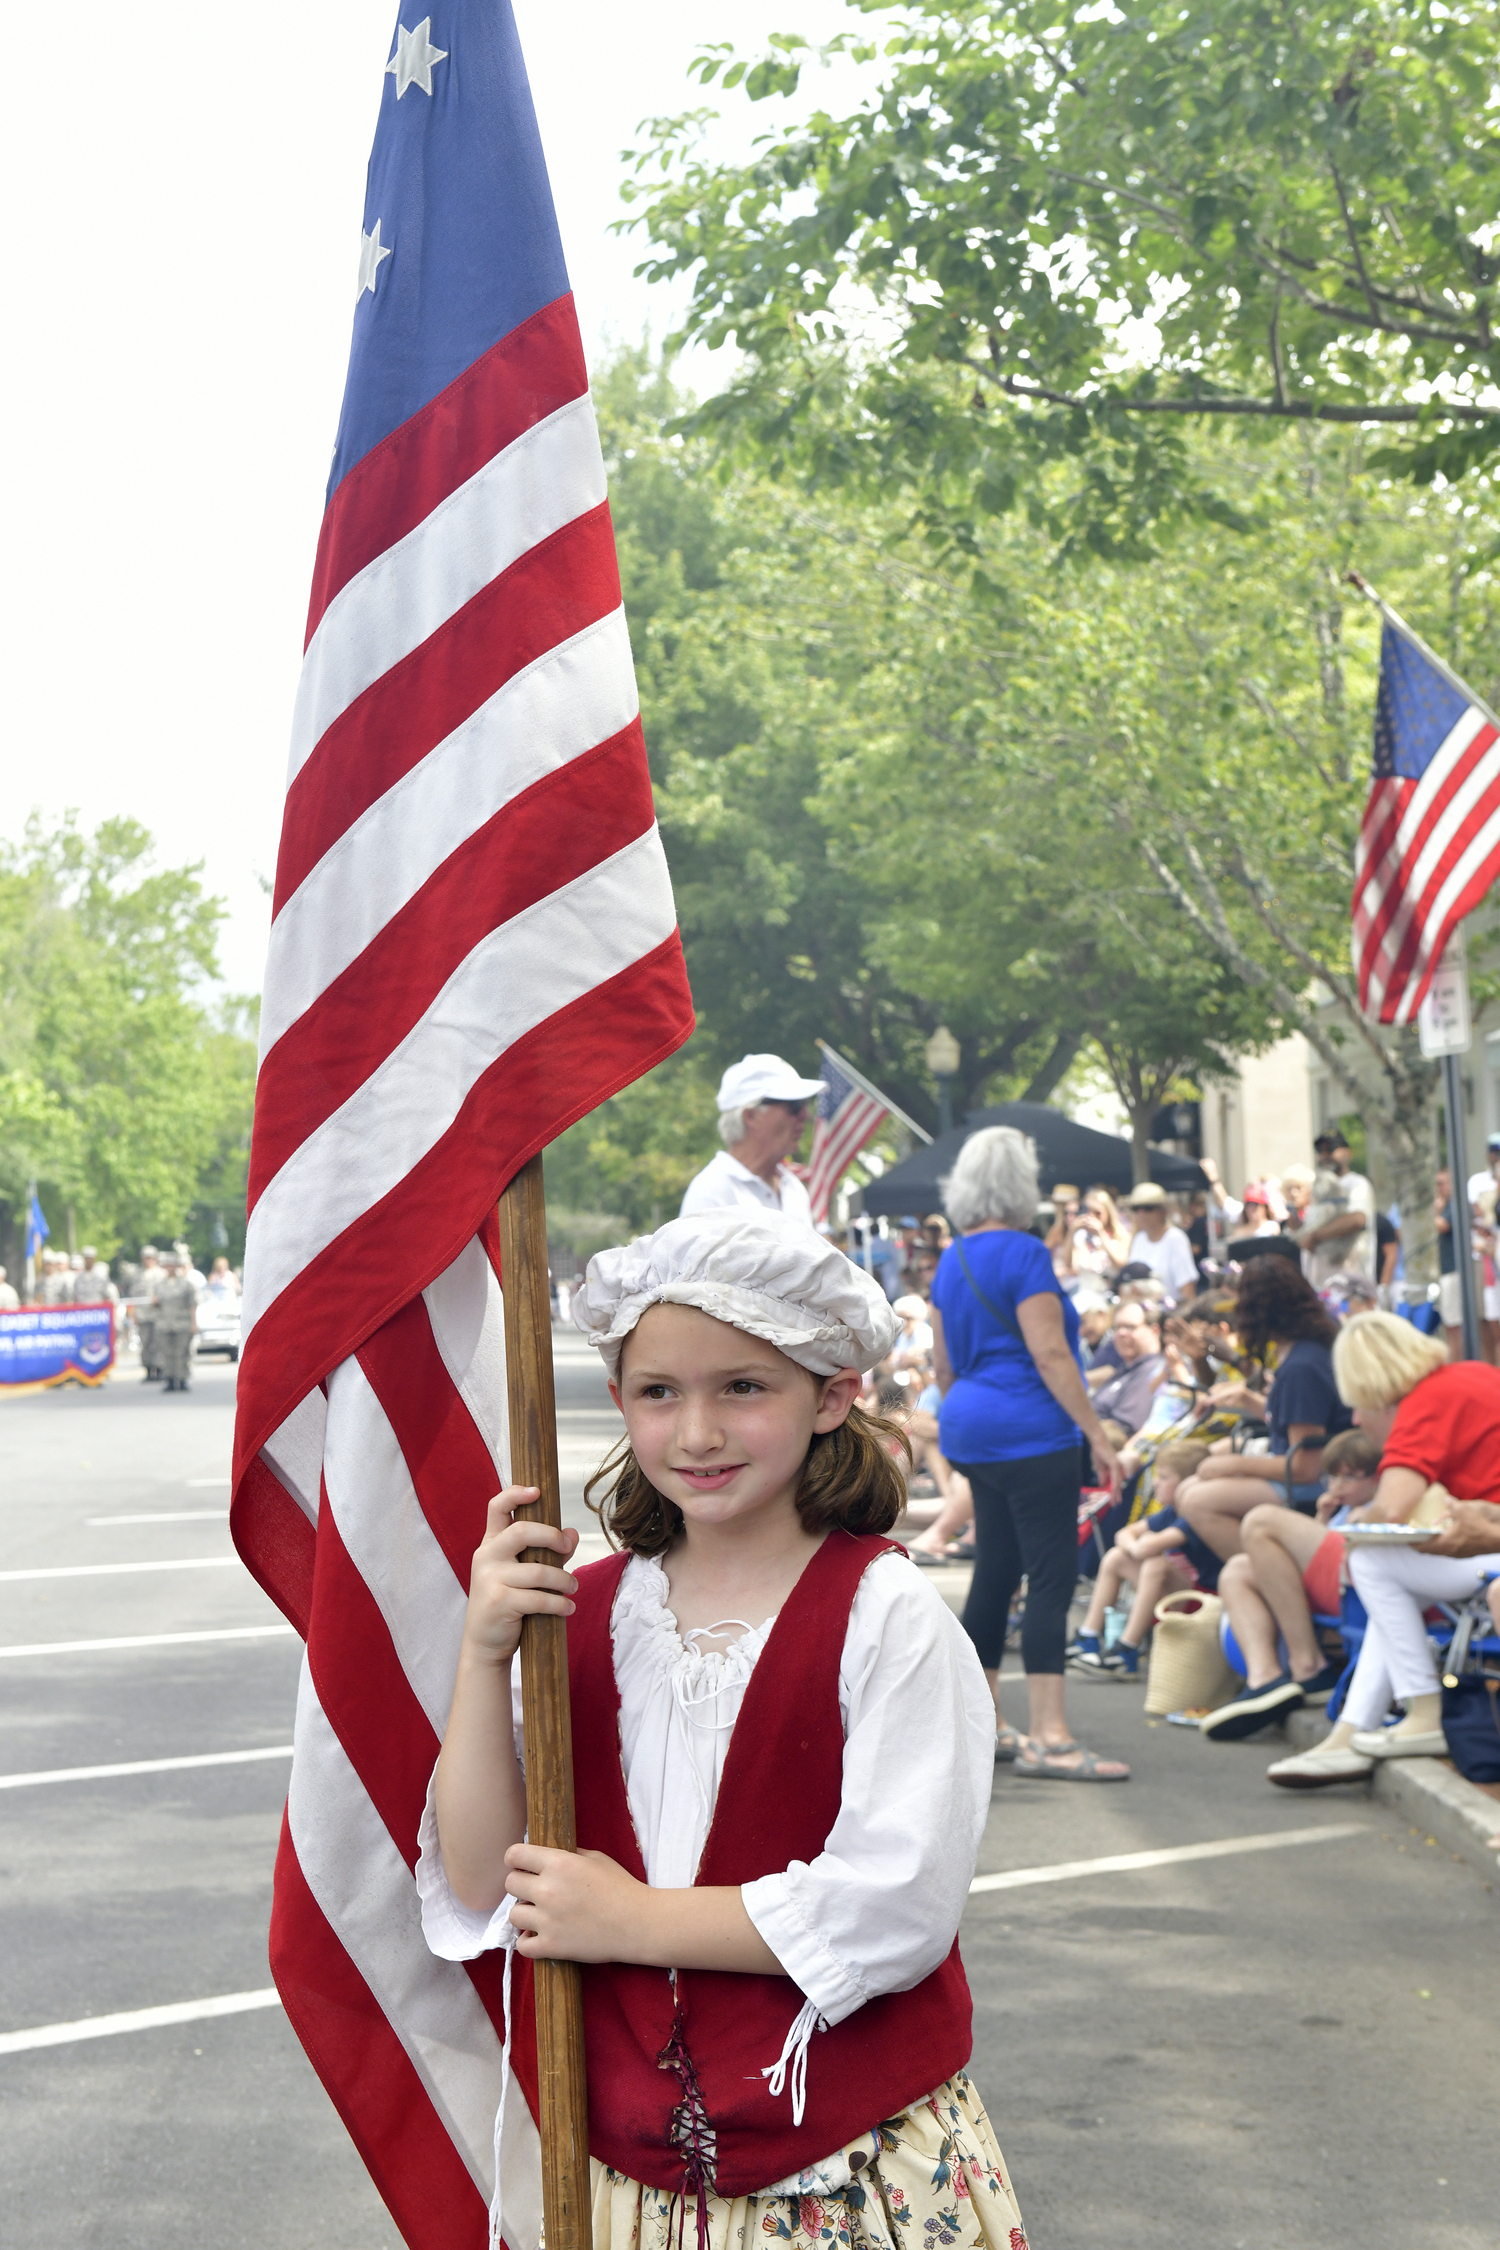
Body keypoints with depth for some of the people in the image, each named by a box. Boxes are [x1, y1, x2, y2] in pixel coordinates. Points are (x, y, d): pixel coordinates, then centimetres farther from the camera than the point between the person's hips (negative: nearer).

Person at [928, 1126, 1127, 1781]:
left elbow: (943, 1364, 18)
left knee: (995, 1572, 15)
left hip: (971, 1432, 9)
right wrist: (1098, 1435, -15)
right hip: (1030, 1433, -9)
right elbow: (1050, 1355, -17)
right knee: (1051, 1576, -9)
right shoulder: (1023, 1254, -13)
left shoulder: (952, 1259, 13)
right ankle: (1047, 1738, -14)